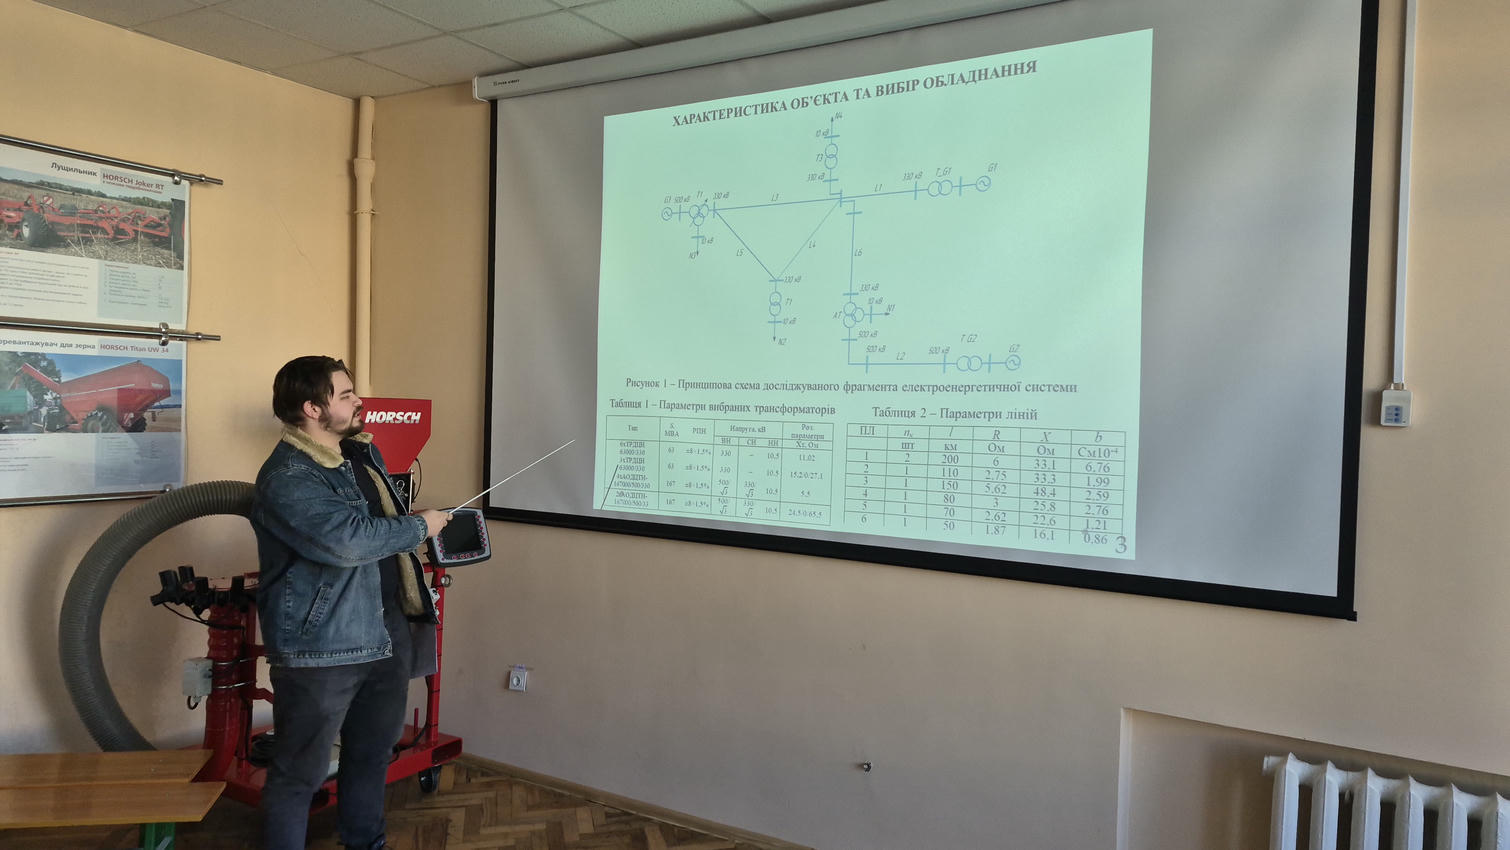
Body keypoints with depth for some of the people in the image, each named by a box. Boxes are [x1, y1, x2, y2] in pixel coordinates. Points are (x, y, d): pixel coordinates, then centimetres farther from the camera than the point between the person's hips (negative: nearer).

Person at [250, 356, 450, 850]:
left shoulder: (363, 452, 11)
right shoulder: (287, 477, -18)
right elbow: (349, 538, -31)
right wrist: (419, 527, -16)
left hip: (387, 633, 9)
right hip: (321, 647, -9)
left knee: (372, 754, 22)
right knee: (301, 772, 4)